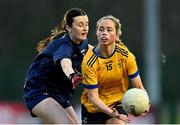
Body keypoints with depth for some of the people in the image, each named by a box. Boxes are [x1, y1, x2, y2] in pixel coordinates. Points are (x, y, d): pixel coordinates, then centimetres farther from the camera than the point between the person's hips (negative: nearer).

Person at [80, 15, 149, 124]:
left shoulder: (126, 56, -17)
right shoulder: (89, 62, -23)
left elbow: (139, 87, -13)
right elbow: (93, 96, -22)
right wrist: (112, 113, -38)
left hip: (118, 104, 0)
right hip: (92, 107, 0)